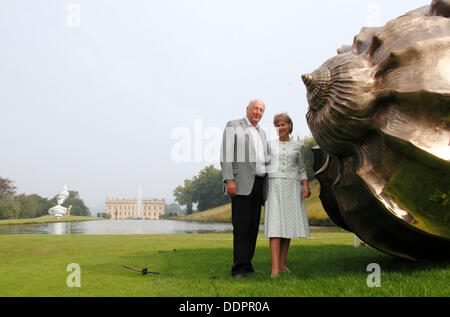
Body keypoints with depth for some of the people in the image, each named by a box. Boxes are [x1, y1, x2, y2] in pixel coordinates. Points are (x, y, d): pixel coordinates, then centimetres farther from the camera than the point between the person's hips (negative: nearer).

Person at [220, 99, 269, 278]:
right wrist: (229, 180, -17)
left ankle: (247, 264, 12)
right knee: (241, 226, -10)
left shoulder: (261, 132, 23)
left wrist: (266, 187, 16)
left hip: (258, 184, 7)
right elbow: (227, 155, -6)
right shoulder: (233, 126, 4)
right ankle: (239, 268, -8)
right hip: (241, 184, -6)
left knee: (253, 226, 5)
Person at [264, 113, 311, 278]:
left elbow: (301, 169, 17)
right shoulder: (270, 144, 9)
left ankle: (282, 264, 11)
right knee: (275, 225, -13)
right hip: (274, 186, -2)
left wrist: (306, 186, 2)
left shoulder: (296, 145, 13)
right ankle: (275, 269, -18)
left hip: (292, 187, 3)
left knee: (288, 224, 1)